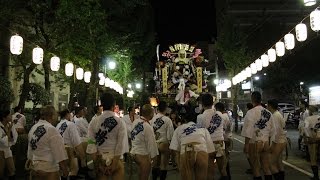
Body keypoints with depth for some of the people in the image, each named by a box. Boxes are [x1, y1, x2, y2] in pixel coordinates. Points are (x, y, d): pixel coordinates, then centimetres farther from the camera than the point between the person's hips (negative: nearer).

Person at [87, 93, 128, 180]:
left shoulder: (94, 122, -3)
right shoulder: (120, 122, -9)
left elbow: (91, 143, -4)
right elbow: (121, 146, -12)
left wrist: (96, 161, 1)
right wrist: (114, 162, -8)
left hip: (99, 159, 3)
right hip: (115, 159, -2)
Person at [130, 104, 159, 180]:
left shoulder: (135, 122, 0)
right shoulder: (147, 127, -24)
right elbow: (151, 143, -20)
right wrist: (154, 156, -8)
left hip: (134, 152, 8)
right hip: (143, 154, -7)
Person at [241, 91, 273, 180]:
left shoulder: (251, 112, -12)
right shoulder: (268, 113, 5)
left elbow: (248, 130, -14)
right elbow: (271, 130, 10)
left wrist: (246, 144, -9)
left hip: (255, 142, -5)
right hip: (266, 142, 5)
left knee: (256, 168, 5)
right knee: (266, 167, 12)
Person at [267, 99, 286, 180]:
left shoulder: (275, 115, -16)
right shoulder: (278, 114, 14)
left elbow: (276, 130, -21)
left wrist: (273, 143, -20)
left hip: (278, 142, -10)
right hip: (282, 141, 10)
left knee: (271, 163, -8)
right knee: (279, 162, 17)